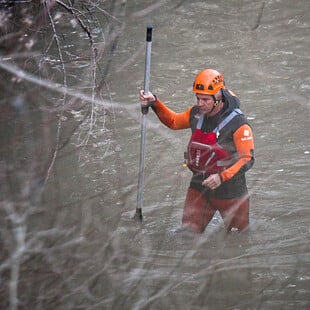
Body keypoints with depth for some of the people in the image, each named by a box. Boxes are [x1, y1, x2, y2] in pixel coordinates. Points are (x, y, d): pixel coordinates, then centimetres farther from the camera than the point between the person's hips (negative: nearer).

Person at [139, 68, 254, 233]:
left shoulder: (238, 123, -22)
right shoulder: (196, 114, -3)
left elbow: (247, 159, -22)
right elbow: (174, 121, 18)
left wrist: (222, 177, -33)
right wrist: (155, 103, 4)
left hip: (230, 190, -4)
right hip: (199, 186, 4)